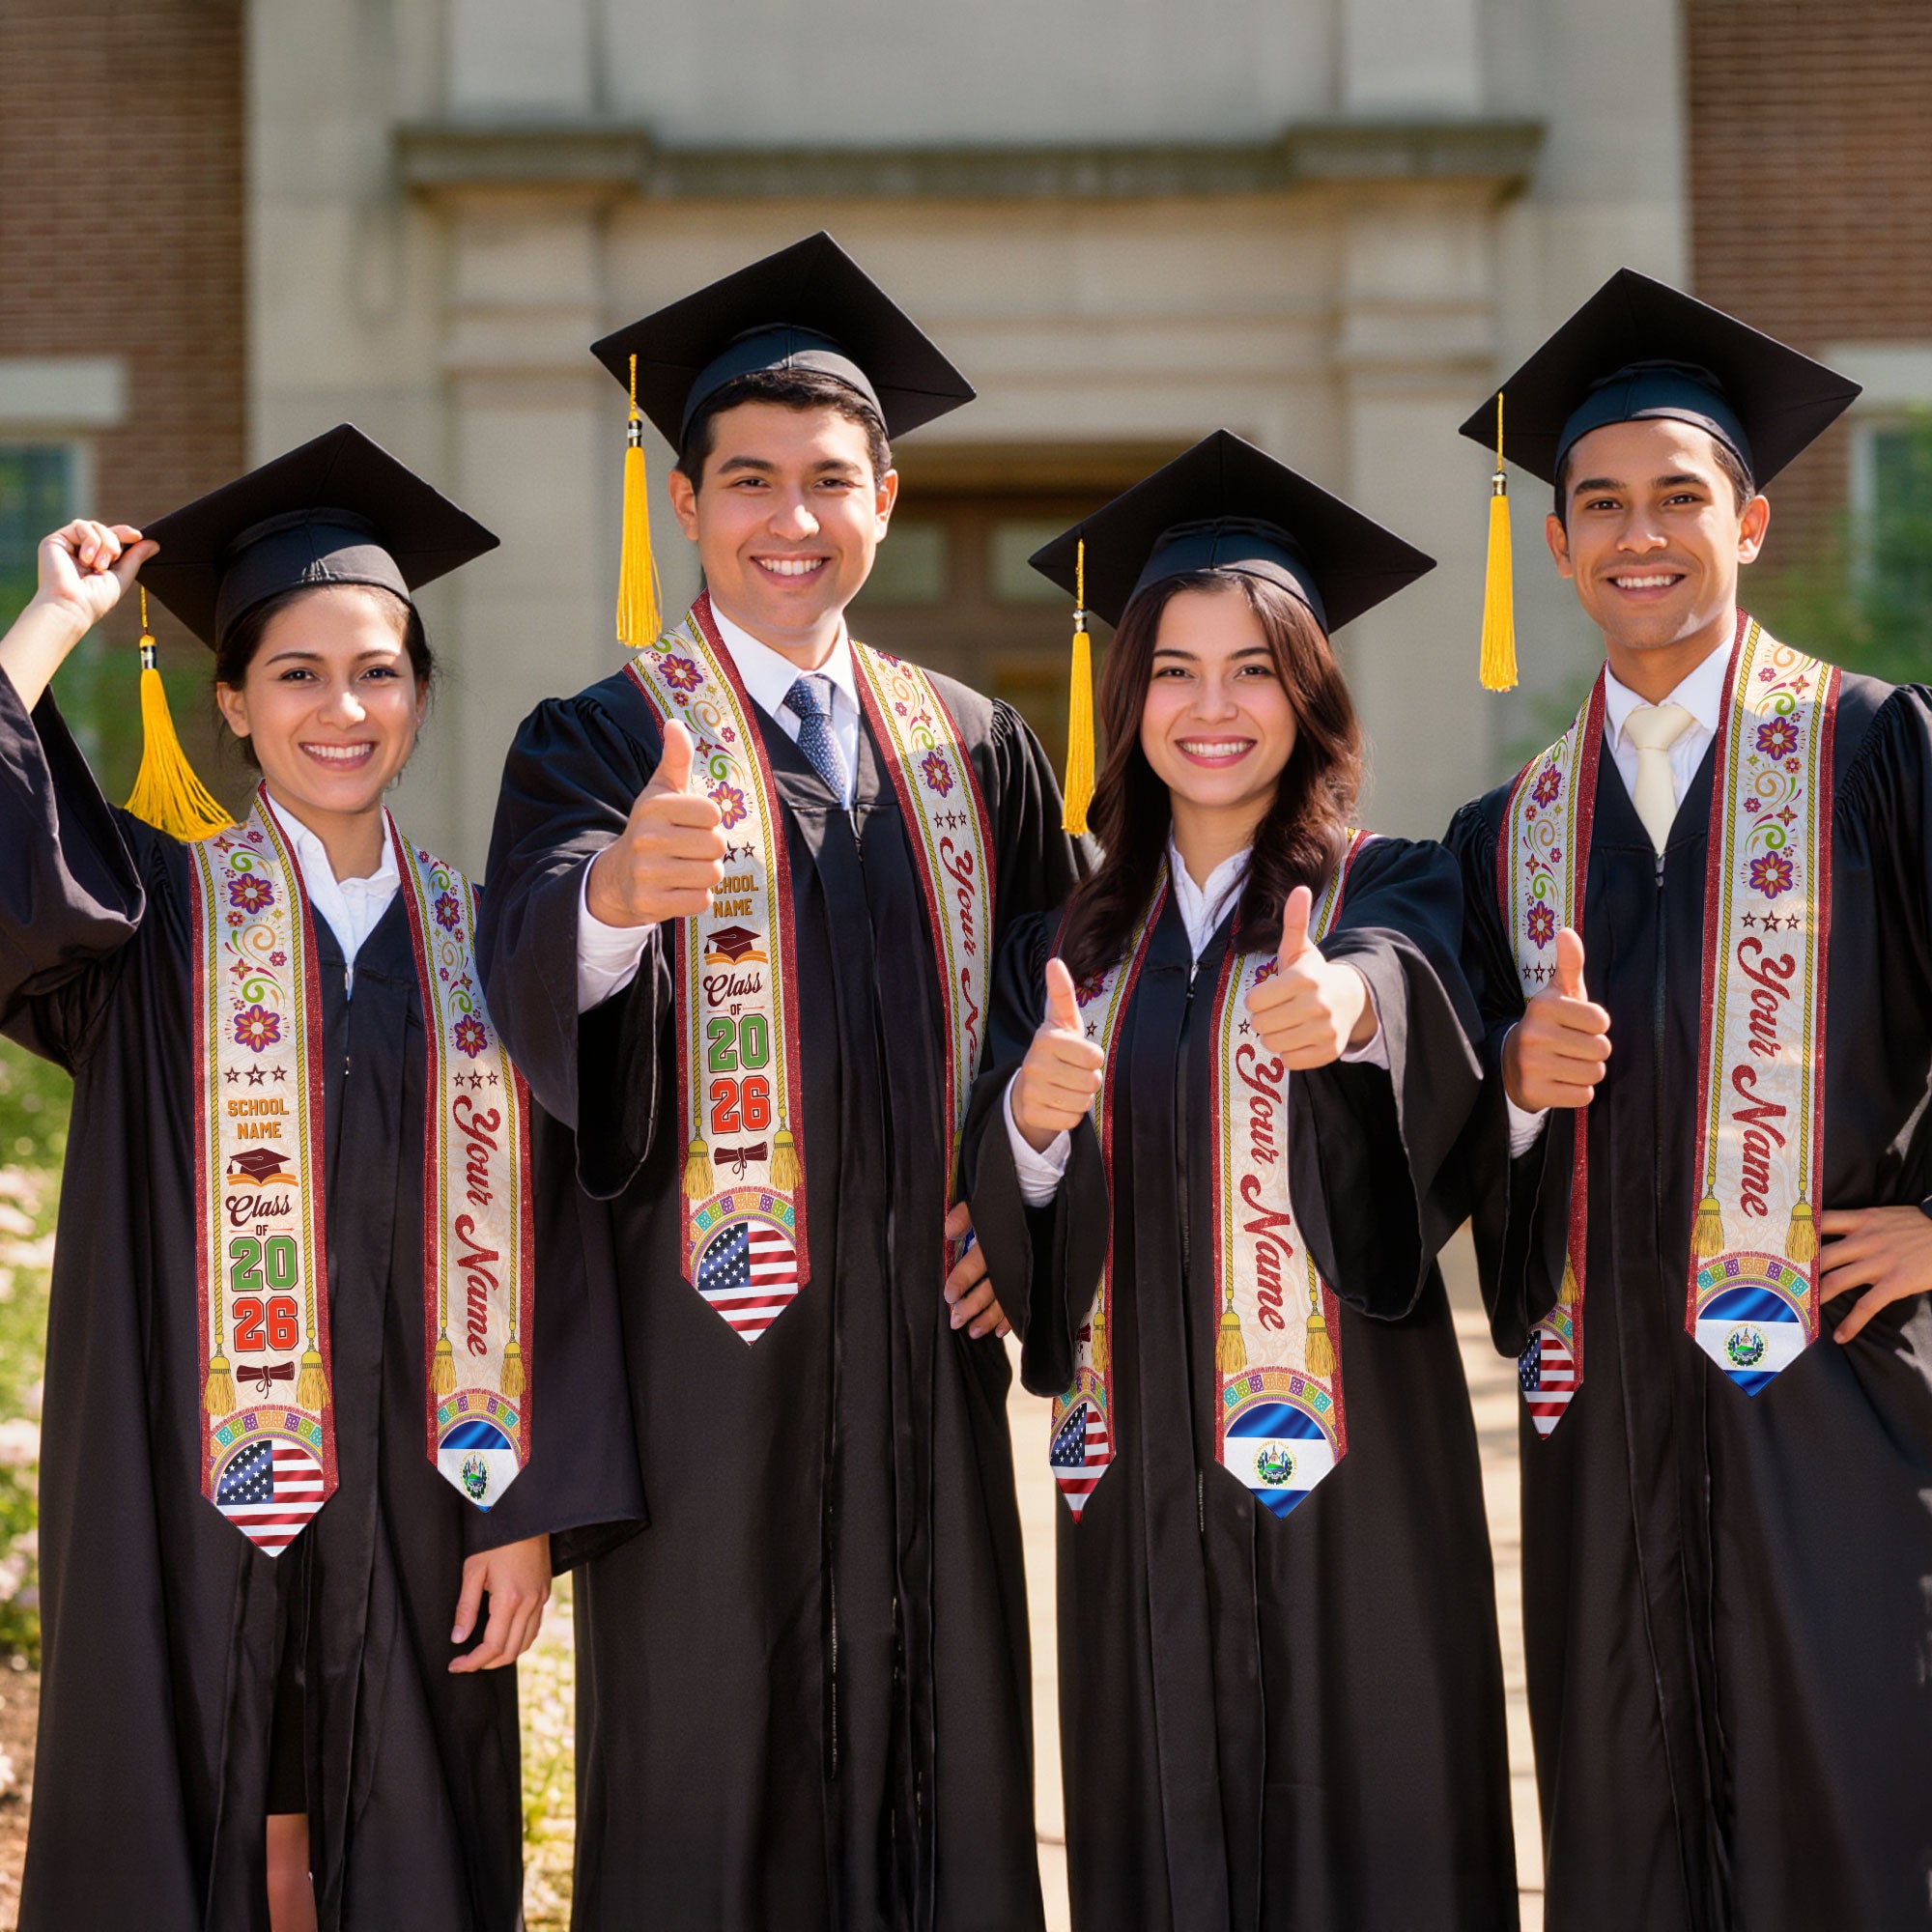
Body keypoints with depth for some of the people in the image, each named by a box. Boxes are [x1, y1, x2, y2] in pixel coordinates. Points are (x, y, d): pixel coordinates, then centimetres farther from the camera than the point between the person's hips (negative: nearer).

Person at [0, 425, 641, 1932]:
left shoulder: (478, 944, 7)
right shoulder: (157, 914, 2)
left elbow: (539, 1247, 4)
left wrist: (529, 1512, -3)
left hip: (412, 1508, 2)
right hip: (192, 1506, -2)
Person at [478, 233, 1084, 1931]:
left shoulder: (975, 752, 11)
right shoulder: (601, 745, -1)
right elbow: (532, 970, -20)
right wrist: (617, 891, -43)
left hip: (924, 1343, 4)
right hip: (708, 1347, -3)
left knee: (938, 1761, 7)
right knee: (709, 1785, 0)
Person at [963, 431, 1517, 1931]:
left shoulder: (1391, 893, 1)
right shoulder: (1070, 946, 11)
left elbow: (1412, 986, -23)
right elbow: (1010, 1239, 6)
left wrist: (1350, 1002, -46)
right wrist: (1031, 1122, -16)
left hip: (1344, 1454, -3)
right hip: (1142, 1472, 3)